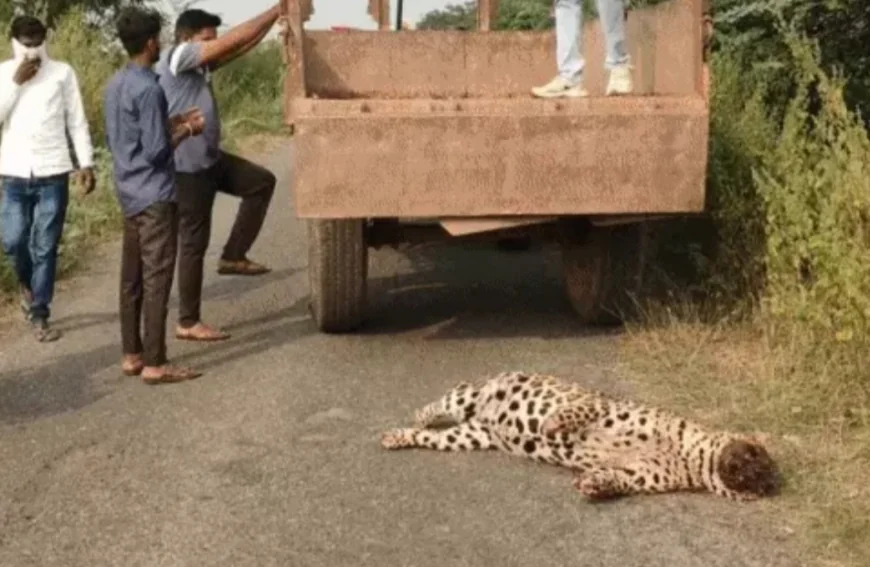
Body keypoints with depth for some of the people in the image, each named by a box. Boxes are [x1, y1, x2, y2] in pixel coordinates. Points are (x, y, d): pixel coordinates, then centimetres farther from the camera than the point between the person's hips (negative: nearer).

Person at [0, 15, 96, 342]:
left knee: (45, 248, 0)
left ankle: (39, 316, 8)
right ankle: (26, 284, 30)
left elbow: (77, 122, 5)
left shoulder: (62, 72, 2)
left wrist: (86, 163, -1)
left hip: (52, 174, -1)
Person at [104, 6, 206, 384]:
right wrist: (186, 131, -4)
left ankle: (132, 355, 17)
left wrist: (170, 123, 17)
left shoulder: (115, 85, 11)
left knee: (132, 278, 12)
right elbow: (156, 151, -20)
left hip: (129, 194, 9)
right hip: (154, 196, -9)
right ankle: (154, 363, -4)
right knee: (156, 280, -6)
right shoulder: (149, 89, -17)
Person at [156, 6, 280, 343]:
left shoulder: (199, 66, 11)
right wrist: (276, 11, -12)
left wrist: (276, 19, 2)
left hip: (210, 159, 9)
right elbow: (234, 40, -18)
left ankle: (233, 256, 14)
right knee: (194, 243, -3)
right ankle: (188, 323, 7)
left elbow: (241, 48, 10)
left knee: (261, 182, 11)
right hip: (187, 167, -9)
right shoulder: (177, 58, -15)